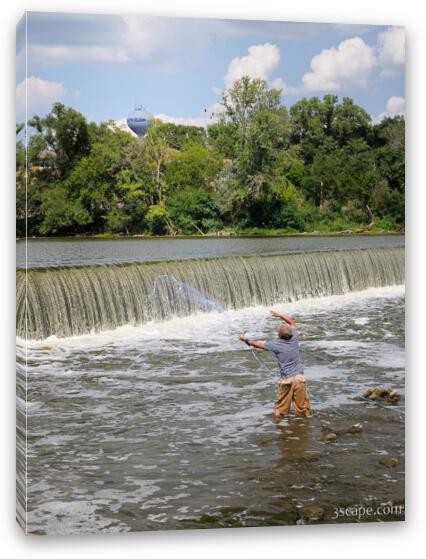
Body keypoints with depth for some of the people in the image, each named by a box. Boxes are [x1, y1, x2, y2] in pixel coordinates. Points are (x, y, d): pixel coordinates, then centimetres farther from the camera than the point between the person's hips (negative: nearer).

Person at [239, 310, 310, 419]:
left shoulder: (276, 345, -10)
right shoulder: (294, 339, -1)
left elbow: (257, 344, 4)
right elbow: (292, 322, 17)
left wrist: (245, 339, 20)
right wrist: (279, 315, 23)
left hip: (286, 379, -3)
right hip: (299, 377, 3)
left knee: (281, 405, 9)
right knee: (302, 404, 9)